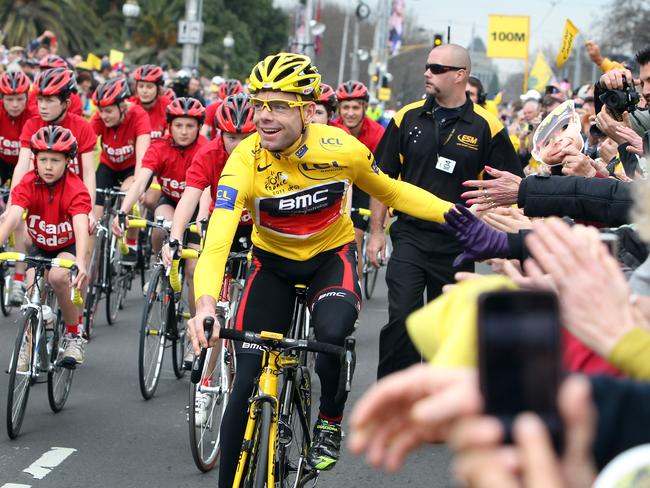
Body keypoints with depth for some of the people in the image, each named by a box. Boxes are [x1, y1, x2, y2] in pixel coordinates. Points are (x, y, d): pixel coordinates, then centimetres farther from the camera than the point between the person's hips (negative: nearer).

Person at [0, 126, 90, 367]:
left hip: (69, 247, -2)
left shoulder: (76, 189, -27)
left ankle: (75, 336, -10)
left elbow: (81, 226, -40)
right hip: (40, 247, 3)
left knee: (58, 277, -32)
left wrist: (80, 262, -57)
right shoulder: (28, 184, -20)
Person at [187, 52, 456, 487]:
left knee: (333, 333, -32)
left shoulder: (342, 149, -23)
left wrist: (452, 212, -17)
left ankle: (330, 422, -1)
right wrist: (206, 302, -56)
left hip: (331, 255, -1)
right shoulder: (244, 162, -28)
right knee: (246, 382, -6)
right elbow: (218, 240, -38)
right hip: (273, 261, 1)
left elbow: (392, 192, -3)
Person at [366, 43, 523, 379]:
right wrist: (376, 232, 5)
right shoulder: (408, 118, 2)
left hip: (458, 244, 0)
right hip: (410, 236, 1)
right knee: (401, 319, -12)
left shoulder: (486, 127, -4)